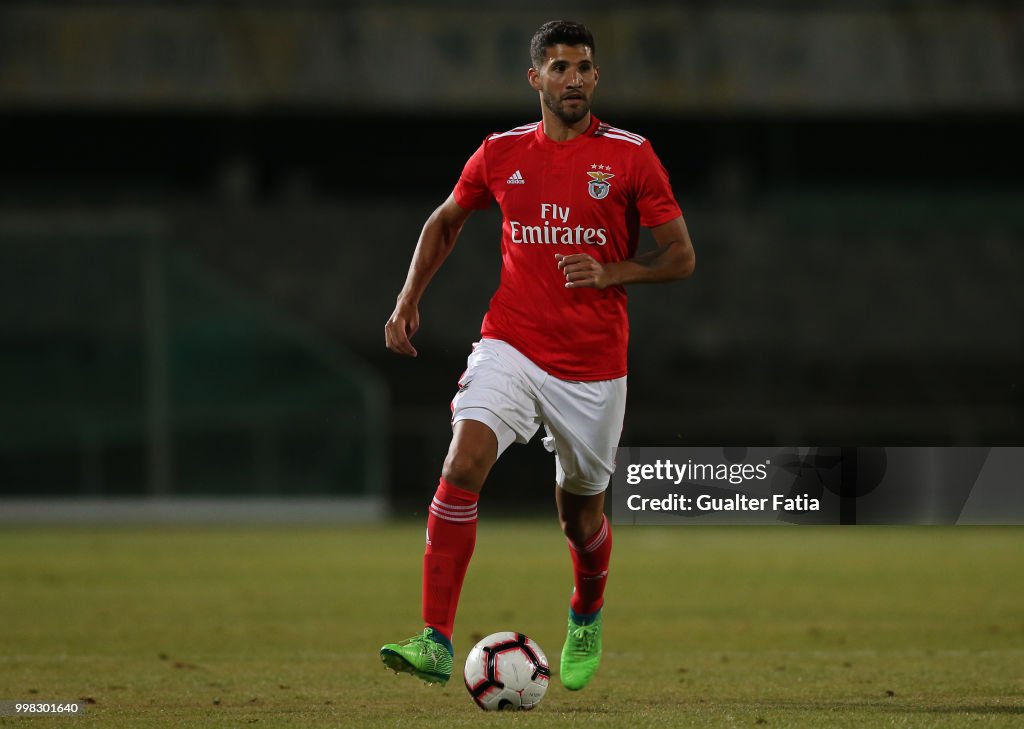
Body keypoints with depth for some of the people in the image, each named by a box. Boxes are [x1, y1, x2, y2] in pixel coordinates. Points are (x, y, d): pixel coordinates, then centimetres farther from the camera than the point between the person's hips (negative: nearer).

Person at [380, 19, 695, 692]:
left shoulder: (630, 156, -3)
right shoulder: (502, 153, 4)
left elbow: (680, 258, -1)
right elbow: (446, 221, 22)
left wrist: (610, 272, -17)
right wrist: (408, 300, 11)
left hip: (593, 366, -1)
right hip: (511, 346, 1)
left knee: (582, 515, 12)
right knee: (462, 466, -23)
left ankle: (586, 618, 47)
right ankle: (437, 643, -26)